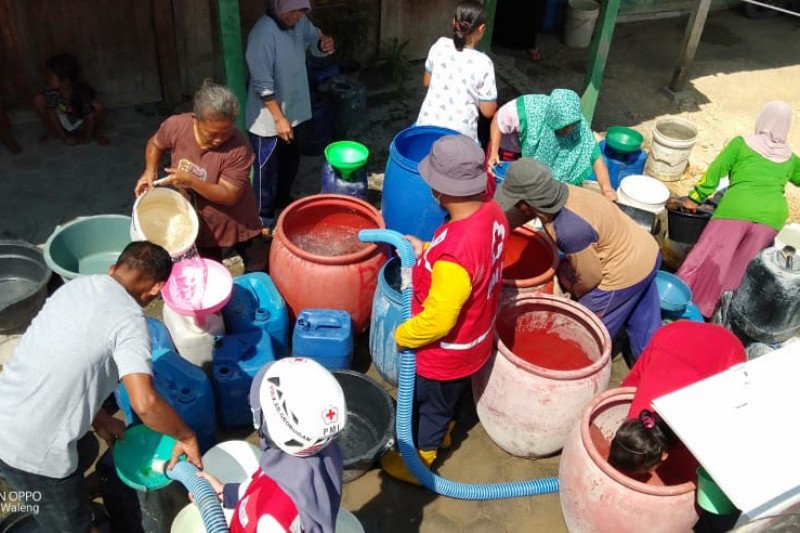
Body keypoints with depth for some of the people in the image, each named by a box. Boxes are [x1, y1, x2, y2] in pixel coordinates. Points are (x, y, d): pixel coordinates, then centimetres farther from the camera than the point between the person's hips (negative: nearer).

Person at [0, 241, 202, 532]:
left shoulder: (76, 285, 5)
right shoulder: (129, 320, -18)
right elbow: (145, 404, -28)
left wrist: (98, 418, 19)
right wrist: (186, 436, -11)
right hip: (32, 451, -7)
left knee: (83, 451, 35)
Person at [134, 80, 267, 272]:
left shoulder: (238, 149, -31)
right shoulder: (176, 126, -19)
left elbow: (229, 196, -28)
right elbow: (155, 144, 5)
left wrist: (190, 180, -34)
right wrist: (149, 172, -12)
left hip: (238, 225, -2)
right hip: (201, 226, 3)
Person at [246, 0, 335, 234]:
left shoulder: (299, 22, -4)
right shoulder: (263, 35, -27)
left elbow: (314, 38, 13)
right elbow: (263, 86, -25)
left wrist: (325, 43, -12)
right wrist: (279, 119, -23)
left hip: (294, 112, 8)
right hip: (268, 120, -8)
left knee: (291, 163, 24)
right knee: (267, 171, 7)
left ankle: (282, 199, 48)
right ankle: (264, 219, 23)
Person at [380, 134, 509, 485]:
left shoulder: (454, 253, -42)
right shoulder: (492, 211, -16)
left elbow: (438, 320, -31)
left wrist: (401, 336, -13)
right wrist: (427, 250, 1)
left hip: (445, 352, -7)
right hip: (474, 339, 7)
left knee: (429, 406, 22)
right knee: (447, 398, 35)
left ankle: (417, 463, 49)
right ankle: (441, 431, 63)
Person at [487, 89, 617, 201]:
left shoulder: (580, 128, -32)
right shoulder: (526, 110, -41)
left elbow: (595, 156, -27)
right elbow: (498, 121, -23)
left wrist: (606, 187, -42)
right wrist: (494, 153, -30)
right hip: (509, 149, -3)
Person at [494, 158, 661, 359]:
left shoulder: (570, 229, -34)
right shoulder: (554, 191, -11)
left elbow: (590, 276, -20)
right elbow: (514, 215, 6)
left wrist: (575, 290, 1)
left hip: (624, 274, -8)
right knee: (645, 330, 24)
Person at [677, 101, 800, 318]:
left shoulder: (741, 143, 10)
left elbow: (714, 172, 9)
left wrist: (694, 199, 16)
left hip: (738, 208, -3)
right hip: (773, 216, 3)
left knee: (707, 259, 2)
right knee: (740, 269, 11)